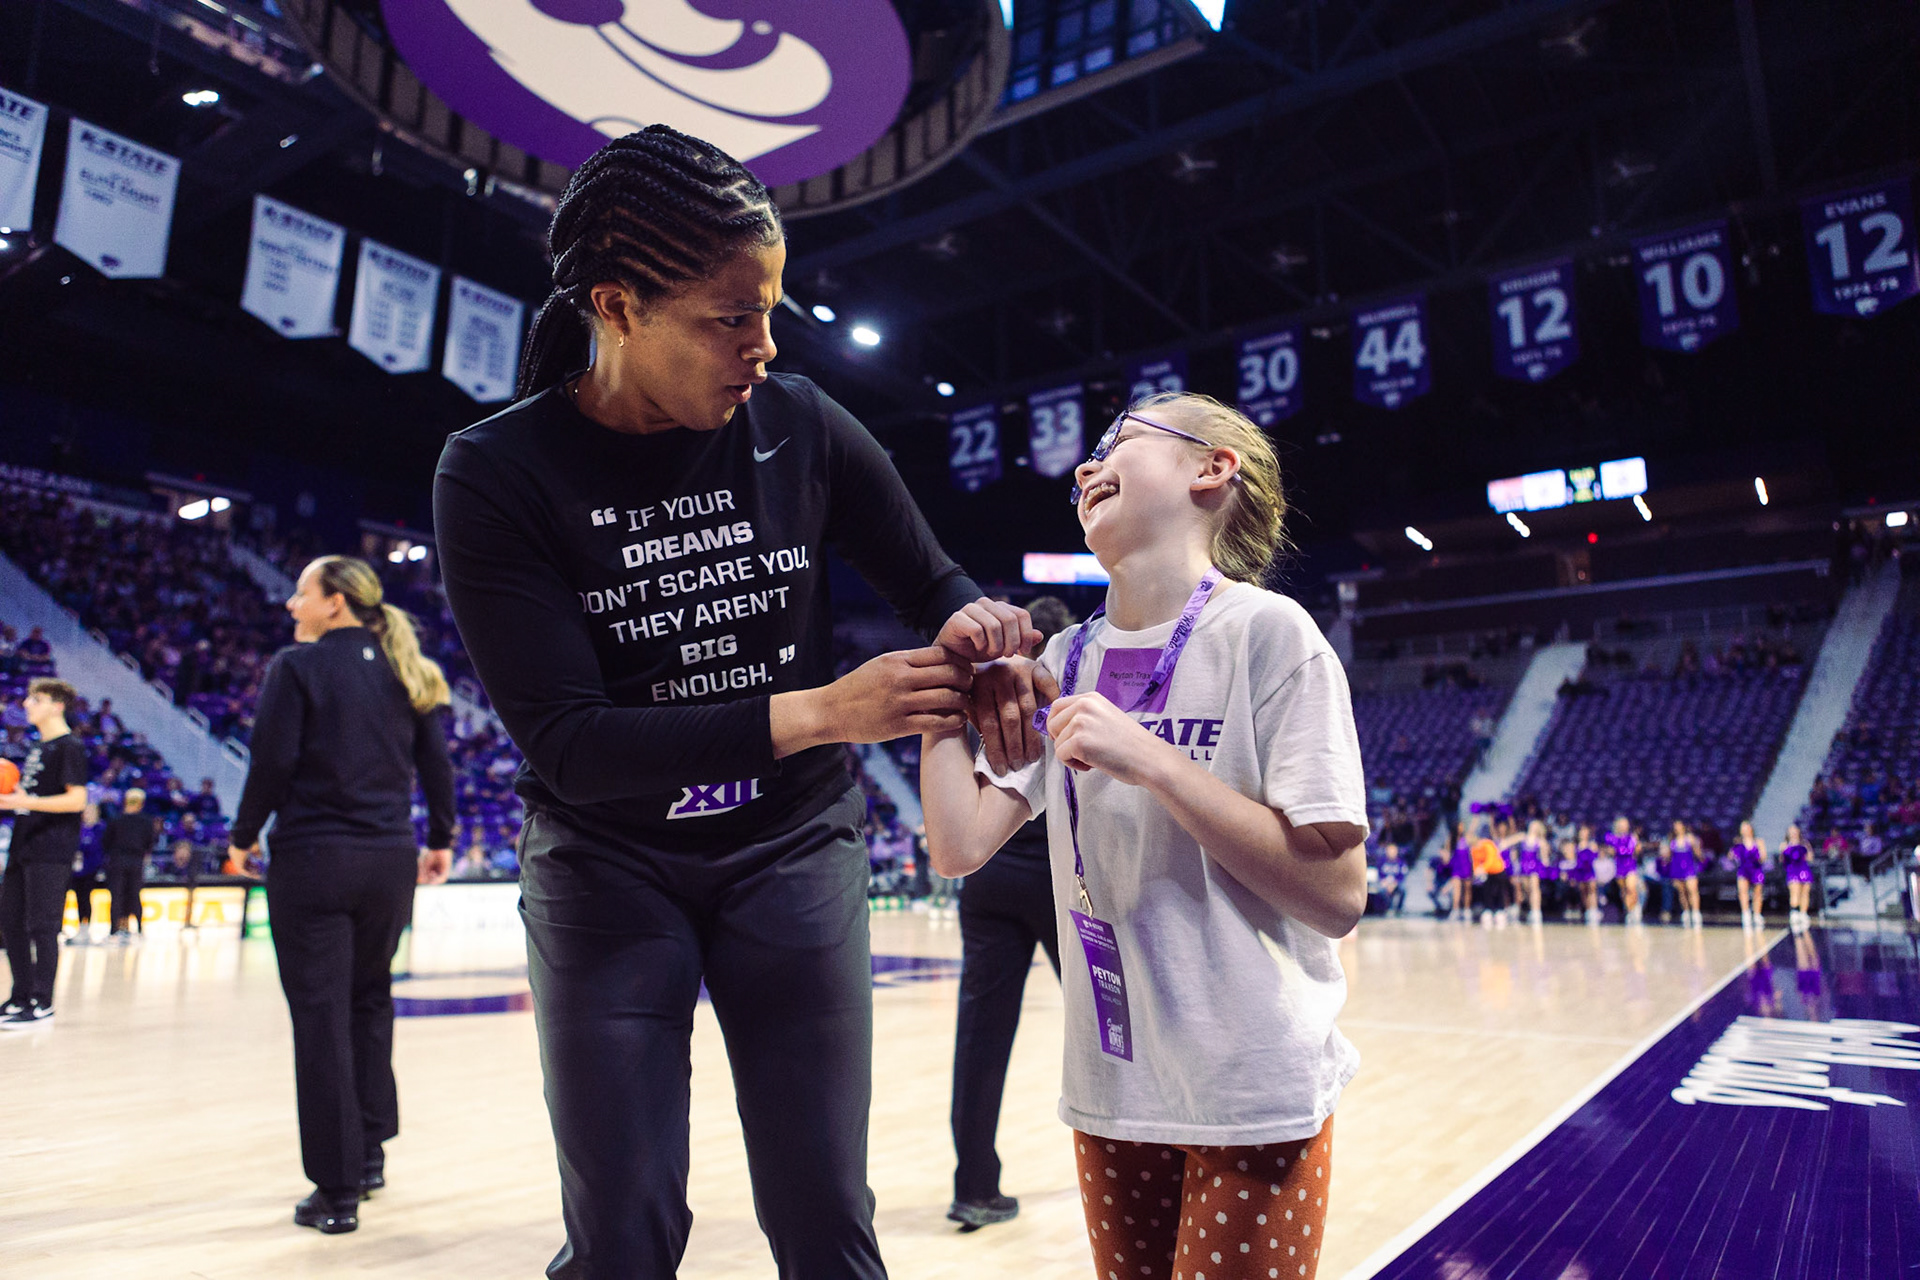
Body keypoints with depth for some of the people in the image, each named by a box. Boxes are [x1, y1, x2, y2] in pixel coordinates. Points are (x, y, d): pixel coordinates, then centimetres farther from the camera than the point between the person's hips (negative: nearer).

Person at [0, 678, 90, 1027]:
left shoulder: (69, 747, -9)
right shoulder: (38, 747, 18)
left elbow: (76, 800, -18)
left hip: (50, 853, -9)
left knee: (42, 927, -6)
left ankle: (42, 1005, -1)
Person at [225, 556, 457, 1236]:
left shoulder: (296, 666, -7)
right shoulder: (406, 672, 8)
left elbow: (273, 761, -10)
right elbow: (435, 763, 7)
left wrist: (243, 837, 4)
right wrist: (441, 840, 16)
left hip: (312, 859, -5)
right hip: (390, 860, 5)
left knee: (321, 1018, 1)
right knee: (370, 1001, 21)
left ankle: (337, 1192, 7)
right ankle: (370, 1153, 27)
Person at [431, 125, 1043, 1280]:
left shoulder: (799, 426, -9)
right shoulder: (497, 475, -15)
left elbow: (935, 585, 3)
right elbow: (566, 741, -21)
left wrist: (975, 627, -23)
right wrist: (816, 714, -32)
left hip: (794, 850, 2)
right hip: (609, 870, -1)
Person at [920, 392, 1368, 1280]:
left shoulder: (1266, 633, -13)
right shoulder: (1066, 662, 4)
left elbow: (1337, 895, -17)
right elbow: (960, 846, -2)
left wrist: (1149, 761, -23)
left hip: (1256, 1100, -5)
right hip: (1112, 1091, 5)